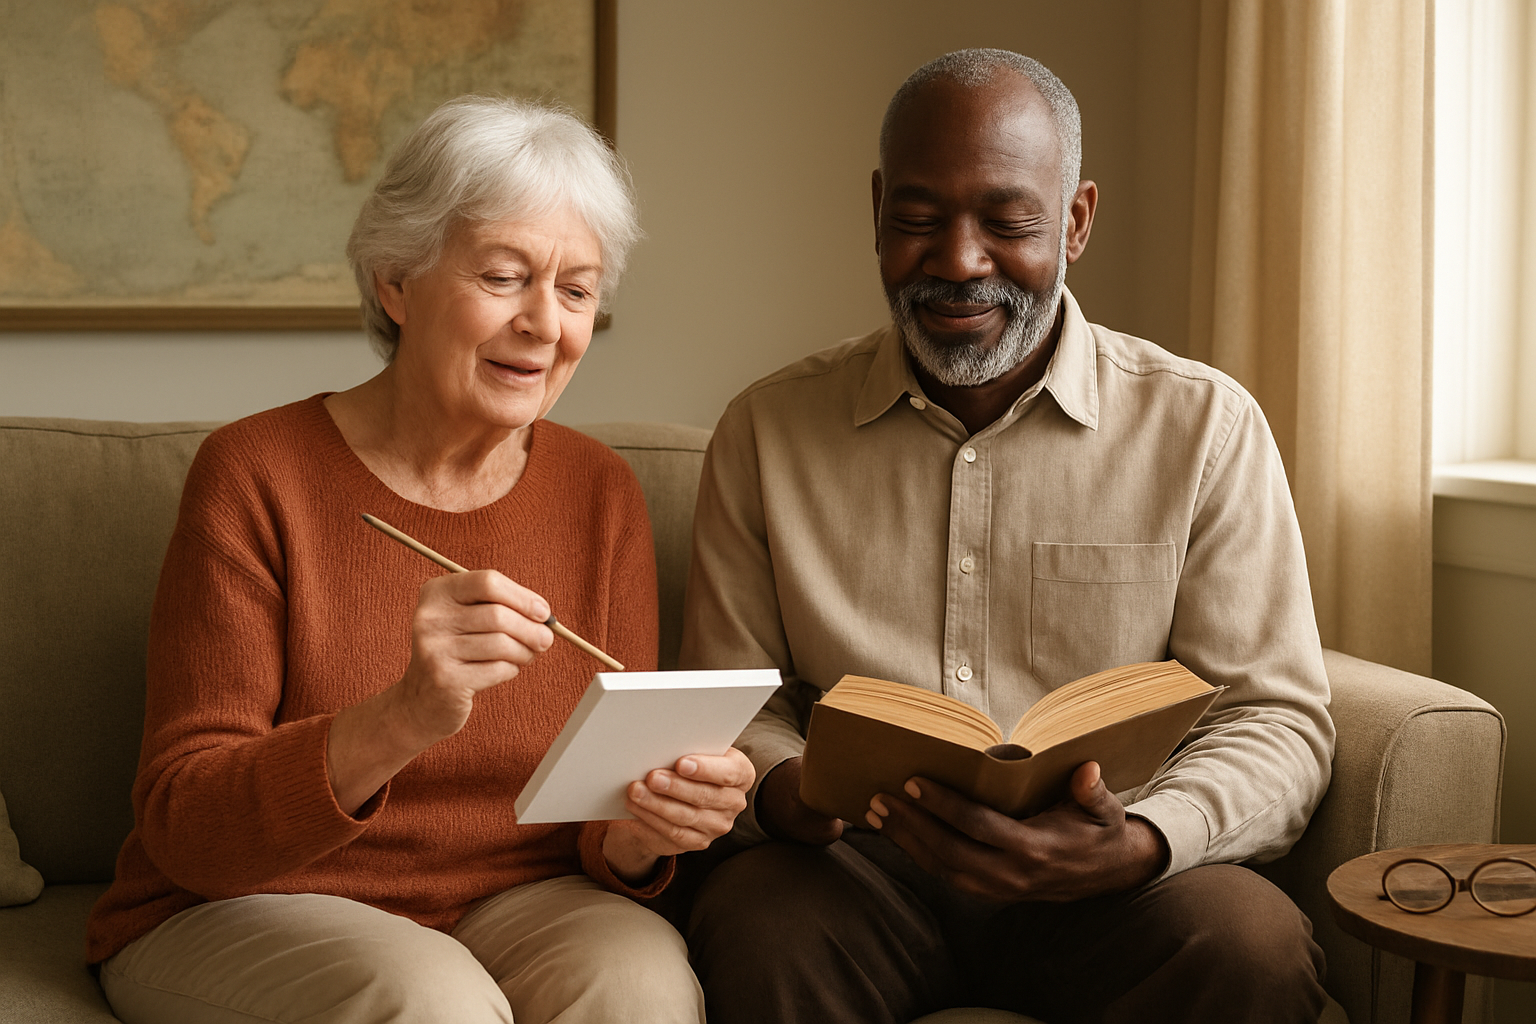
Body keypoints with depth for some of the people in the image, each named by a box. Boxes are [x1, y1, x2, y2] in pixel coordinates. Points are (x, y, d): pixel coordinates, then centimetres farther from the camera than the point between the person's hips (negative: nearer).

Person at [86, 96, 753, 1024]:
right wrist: (399, 723, -34)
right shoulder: (254, 476, -10)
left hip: (511, 909, 4)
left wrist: (641, 830, -24)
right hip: (243, 916, -3)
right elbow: (182, 827, -16)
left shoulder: (602, 494, 1)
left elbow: (602, 834, 2)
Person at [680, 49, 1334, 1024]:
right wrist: (779, 789, -15)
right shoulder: (767, 431, 6)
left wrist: (1136, 849, -23)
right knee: (753, 934, -32)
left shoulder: (1205, 426, 1)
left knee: (1255, 945, -31)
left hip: (1100, 881, 0)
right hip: (857, 864, 1)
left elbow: (1278, 719, -2)